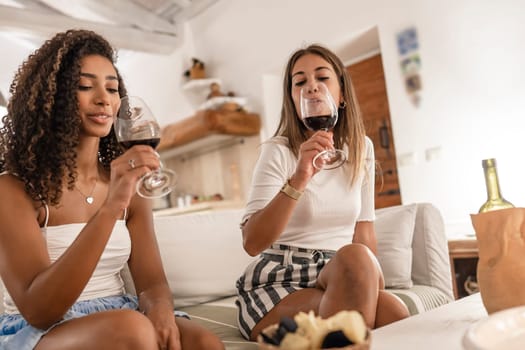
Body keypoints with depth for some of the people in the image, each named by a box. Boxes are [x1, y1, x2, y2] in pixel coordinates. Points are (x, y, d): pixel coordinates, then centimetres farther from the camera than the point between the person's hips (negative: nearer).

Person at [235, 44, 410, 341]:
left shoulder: (361, 148, 9)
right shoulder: (277, 151, -7)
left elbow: (364, 229, 14)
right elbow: (252, 243, -18)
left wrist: (374, 282, 4)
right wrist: (298, 180, -29)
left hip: (342, 279, 4)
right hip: (277, 284, -3)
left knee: (393, 310, -30)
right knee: (355, 258, -33)